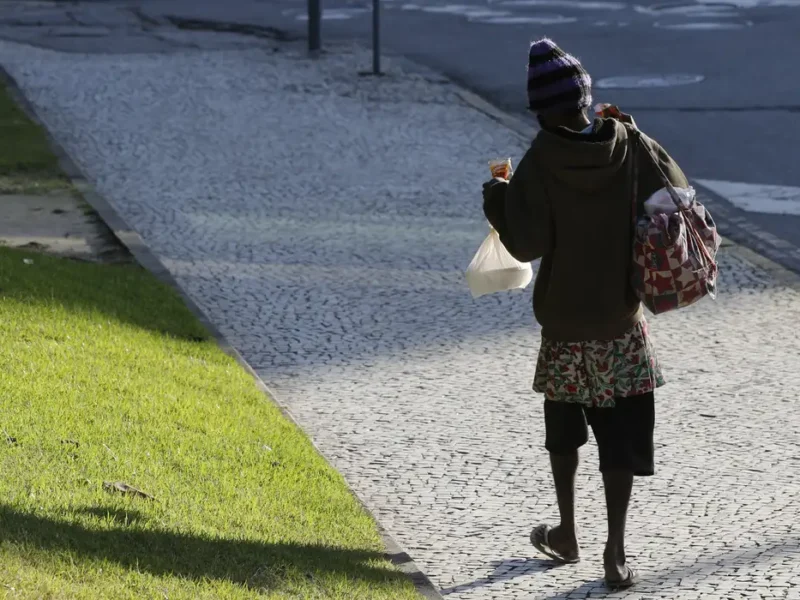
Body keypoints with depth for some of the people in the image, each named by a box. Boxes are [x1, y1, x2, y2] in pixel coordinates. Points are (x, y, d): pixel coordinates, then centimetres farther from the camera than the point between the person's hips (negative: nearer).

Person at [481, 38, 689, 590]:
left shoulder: (541, 163, -16)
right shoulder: (631, 147, -9)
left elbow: (527, 244, -19)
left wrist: (498, 198, -3)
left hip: (565, 321, -1)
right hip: (623, 320, 1)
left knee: (565, 431, 20)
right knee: (621, 436, 3)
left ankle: (567, 535, 30)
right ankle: (616, 553, -3)